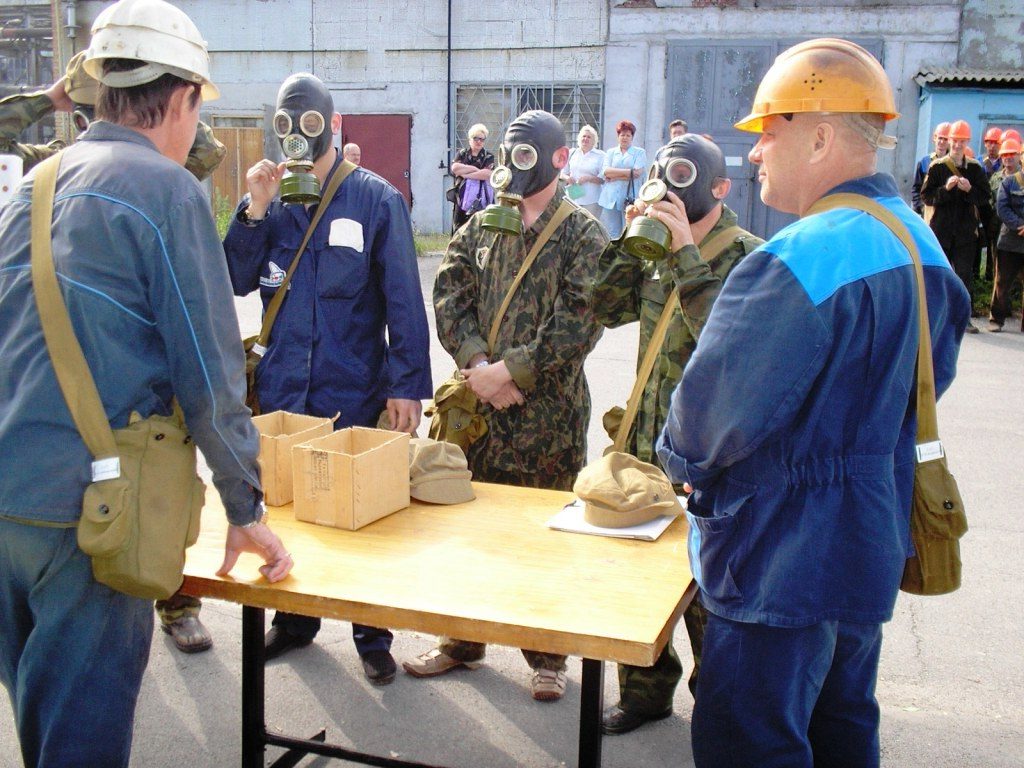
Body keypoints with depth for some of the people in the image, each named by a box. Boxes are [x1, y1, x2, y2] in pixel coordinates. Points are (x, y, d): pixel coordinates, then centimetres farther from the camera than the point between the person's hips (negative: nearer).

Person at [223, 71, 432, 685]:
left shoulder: (376, 200, -5)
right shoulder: (272, 200, 7)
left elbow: (403, 299, -9)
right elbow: (236, 282, 0)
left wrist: (407, 385, -14)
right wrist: (255, 210, -11)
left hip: (355, 393, -4)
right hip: (282, 390, 4)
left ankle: (373, 636, 22)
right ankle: (295, 620, 34)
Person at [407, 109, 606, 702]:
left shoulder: (582, 234, -3)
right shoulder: (480, 228, 12)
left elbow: (579, 325, -13)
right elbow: (450, 298, 3)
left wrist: (509, 370, -16)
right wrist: (477, 365, -12)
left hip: (550, 412, -4)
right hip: (481, 406, 4)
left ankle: (548, 656, 22)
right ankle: (463, 640, 30)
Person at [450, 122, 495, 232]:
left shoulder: (488, 157, 6)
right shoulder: (462, 153, 12)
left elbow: (487, 174, -12)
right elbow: (455, 168, -7)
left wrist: (465, 173, -9)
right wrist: (475, 168, -7)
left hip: (480, 201, -2)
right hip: (461, 198, 2)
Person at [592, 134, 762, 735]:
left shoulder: (749, 258, -12)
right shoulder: (658, 252, 10)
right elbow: (607, 309, 5)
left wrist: (685, 253, -26)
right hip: (649, 443, 7)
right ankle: (646, 690, 36)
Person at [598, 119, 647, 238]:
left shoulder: (640, 153, 9)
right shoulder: (610, 152, 16)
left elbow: (637, 173, -5)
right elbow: (606, 171, -1)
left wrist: (615, 176, -4)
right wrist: (629, 172, -8)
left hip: (630, 198, -2)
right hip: (611, 199, 2)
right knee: (612, 234, 0)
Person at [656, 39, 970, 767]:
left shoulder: (801, 259, -26)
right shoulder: (919, 245, 6)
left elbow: (714, 411, -24)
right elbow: (929, 379, 17)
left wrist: (680, 459, -3)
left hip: (785, 564, -10)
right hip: (871, 544, 10)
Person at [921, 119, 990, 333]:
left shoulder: (975, 168, 6)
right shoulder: (937, 167, 2)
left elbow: (985, 198, 4)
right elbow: (926, 196, -2)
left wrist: (970, 190, -14)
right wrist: (945, 188, -17)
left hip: (966, 230, 1)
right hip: (941, 228, -1)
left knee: (965, 274, -2)